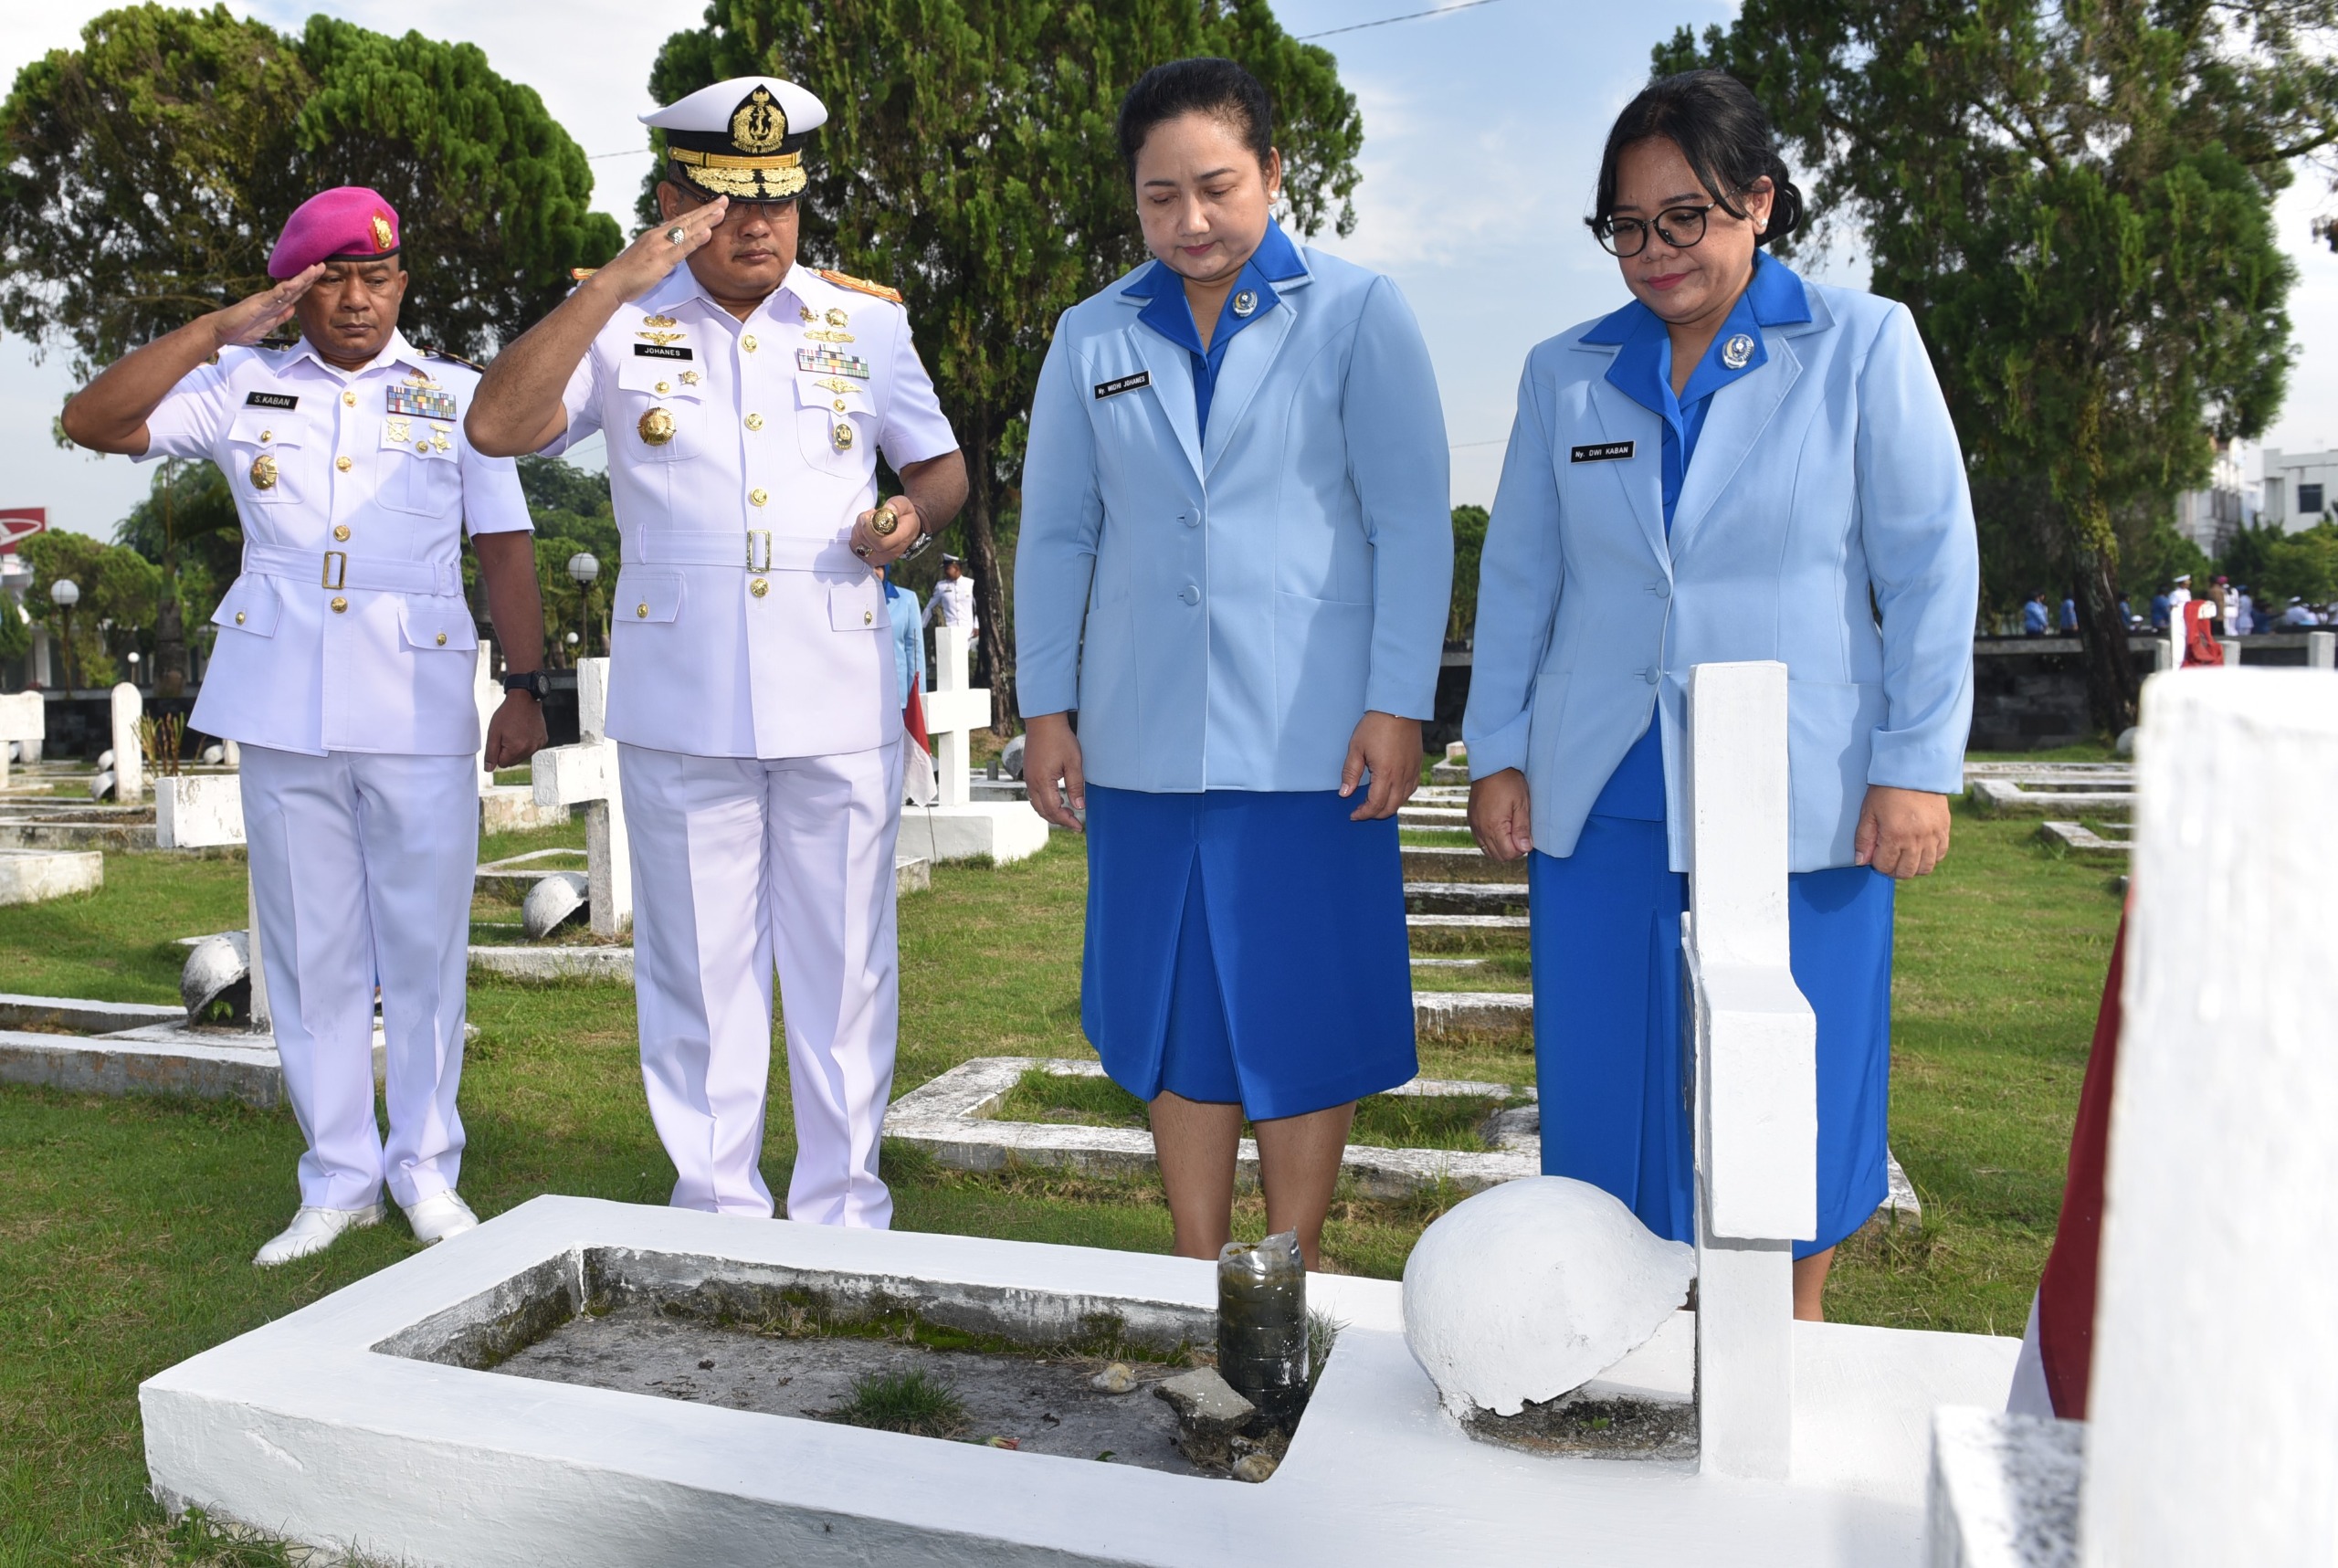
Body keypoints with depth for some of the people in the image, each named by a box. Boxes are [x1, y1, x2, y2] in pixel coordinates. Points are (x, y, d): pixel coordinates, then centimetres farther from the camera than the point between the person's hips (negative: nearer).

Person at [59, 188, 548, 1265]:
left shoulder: (458, 397, 9)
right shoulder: (245, 387, 11)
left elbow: (505, 549, 4)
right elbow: (89, 423, 2)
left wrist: (525, 688, -6)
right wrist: (217, 330, -5)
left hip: (419, 713, -1)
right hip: (284, 711, 2)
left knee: (425, 946, 2)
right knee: (311, 951, 7)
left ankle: (427, 1173, 16)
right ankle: (338, 1180, 19)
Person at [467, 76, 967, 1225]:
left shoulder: (866, 320, 8)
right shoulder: (623, 323, 4)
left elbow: (939, 462, 16)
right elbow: (497, 427, -10)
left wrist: (913, 516, -7)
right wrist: (613, 286, -15)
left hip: (839, 698, 1)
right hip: (679, 702, 0)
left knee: (842, 959, 8)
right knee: (698, 964, 9)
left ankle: (842, 1212, 23)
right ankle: (718, 1210, 25)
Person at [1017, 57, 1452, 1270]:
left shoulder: (1356, 315, 3)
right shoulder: (1092, 338, 12)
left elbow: (1410, 521, -2)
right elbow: (1055, 533, 13)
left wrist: (1398, 705, -9)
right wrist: (1046, 708, 7)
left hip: (1309, 739, -3)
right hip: (1145, 741, 3)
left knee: (1303, 1013, 3)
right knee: (1175, 1014, 8)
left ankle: (1293, 1275, 20)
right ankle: (1199, 1276, 23)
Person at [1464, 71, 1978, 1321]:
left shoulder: (1863, 347, 3)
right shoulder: (1565, 375, 10)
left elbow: (1930, 564, 1)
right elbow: (1517, 579, 13)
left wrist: (1917, 764, -5)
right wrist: (1494, 753, 7)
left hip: (1802, 799, -2)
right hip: (1602, 803, 2)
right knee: (1609, 1086, 7)